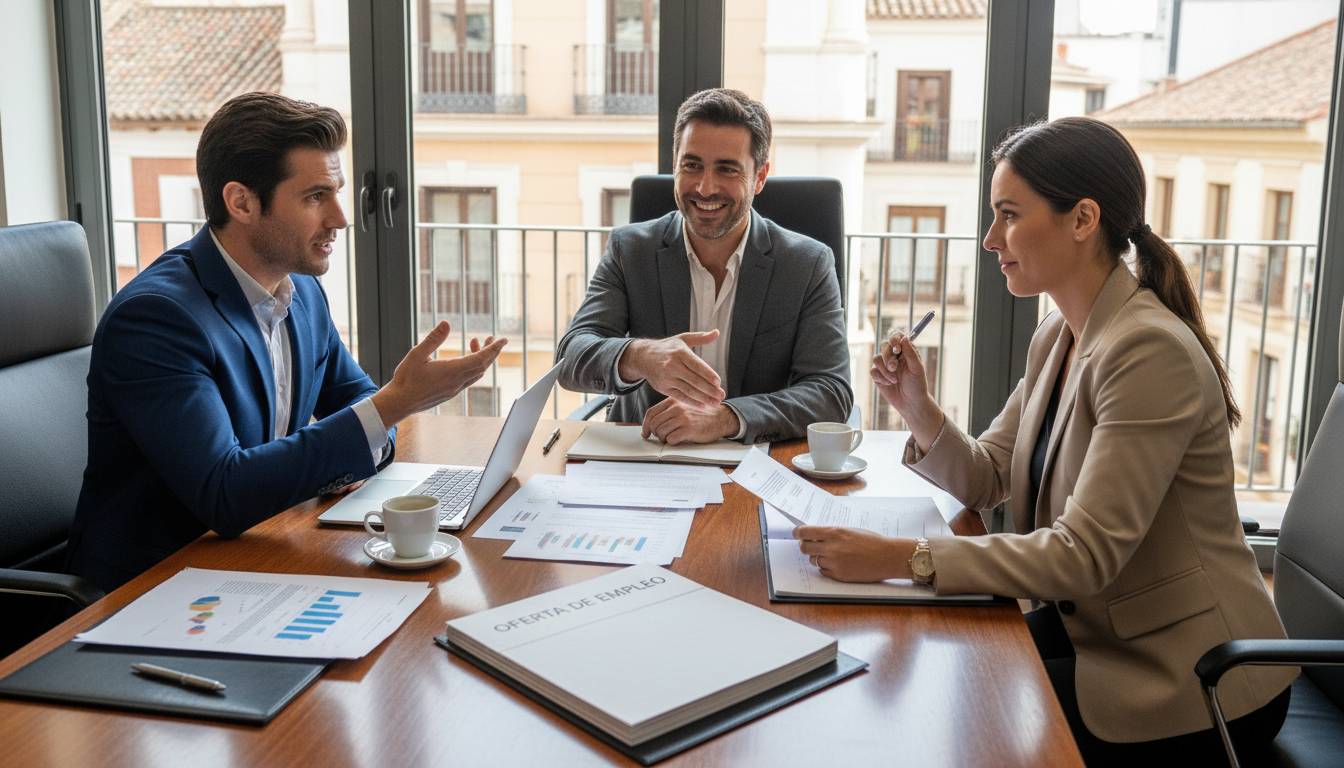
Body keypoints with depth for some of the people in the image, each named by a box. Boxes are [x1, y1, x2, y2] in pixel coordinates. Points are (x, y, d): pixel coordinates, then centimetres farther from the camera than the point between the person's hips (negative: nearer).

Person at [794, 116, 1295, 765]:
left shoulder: (1151, 352, -25)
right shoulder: (1056, 337, 4)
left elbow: (1085, 554, -29)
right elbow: (988, 478, 8)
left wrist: (901, 558, -32)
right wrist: (917, 409, -11)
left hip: (1189, 685, -7)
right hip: (1089, 627, 8)